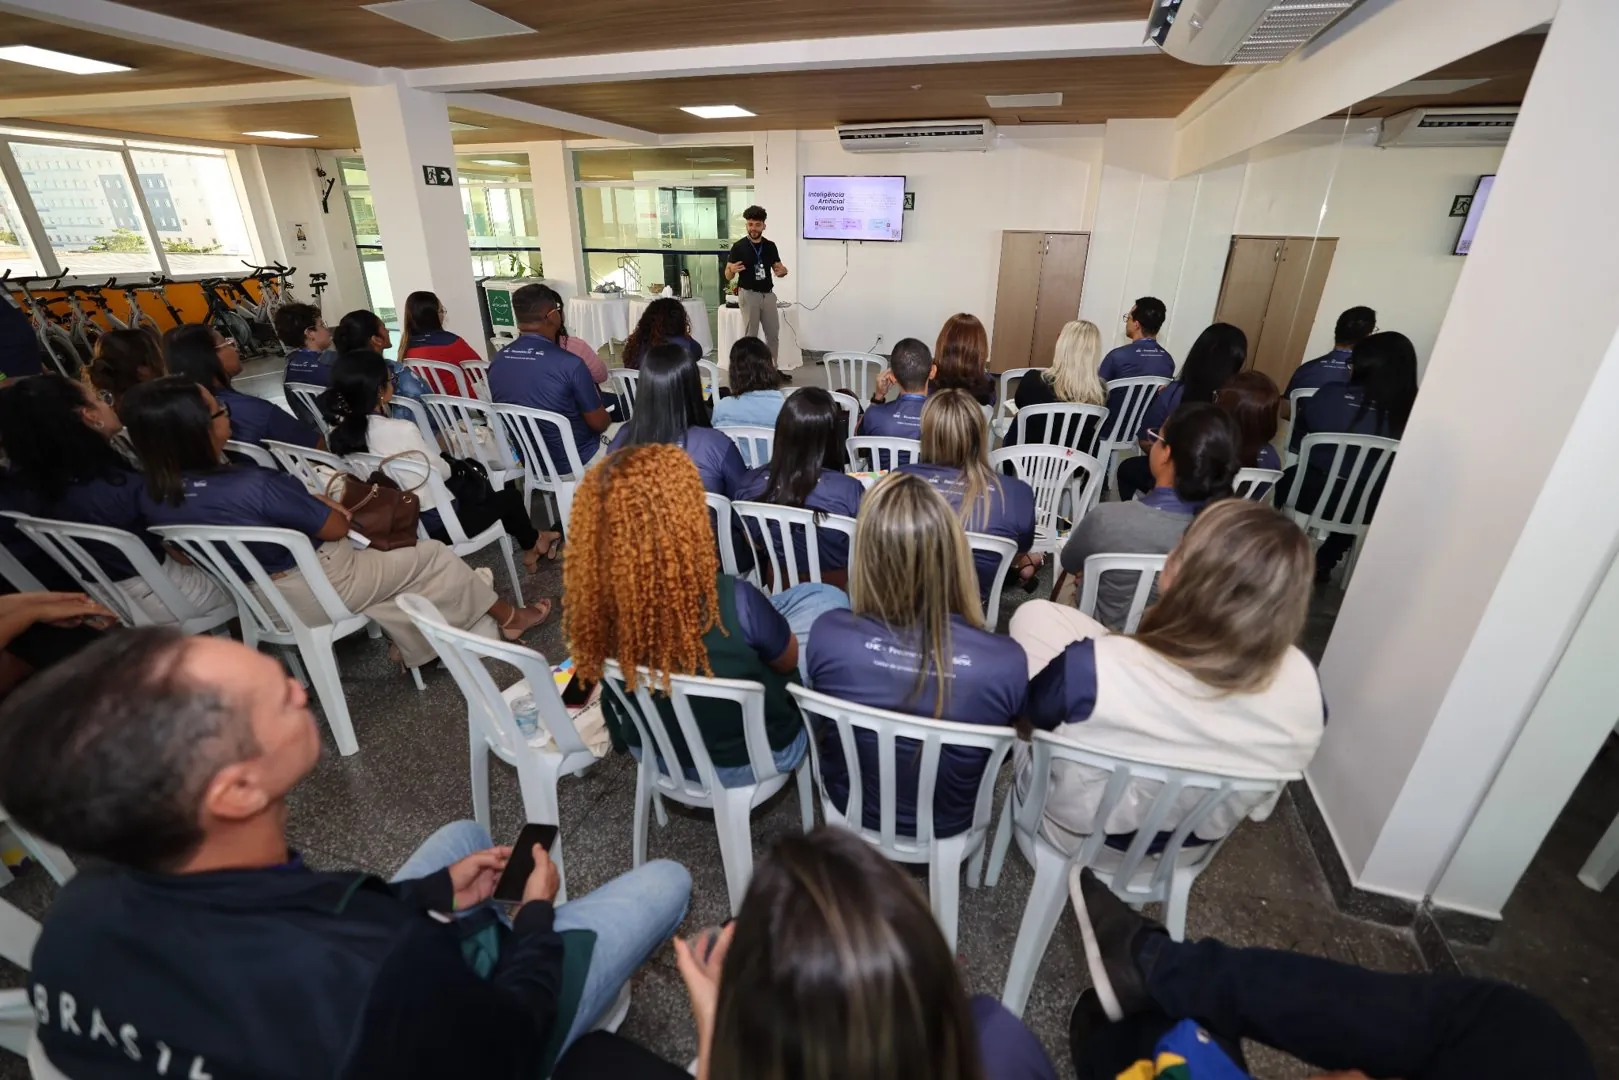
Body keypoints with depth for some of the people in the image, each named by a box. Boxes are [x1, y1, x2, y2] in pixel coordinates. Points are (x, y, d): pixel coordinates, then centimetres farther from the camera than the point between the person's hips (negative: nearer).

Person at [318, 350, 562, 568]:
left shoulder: (337, 432, -6)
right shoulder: (401, 430, -28)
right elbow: (442, 472, -12)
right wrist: (452, 463, 7)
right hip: (434, 524, -8)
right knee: (510, 496, 14)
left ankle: (527, 544, 36)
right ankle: (532, 544, 42)